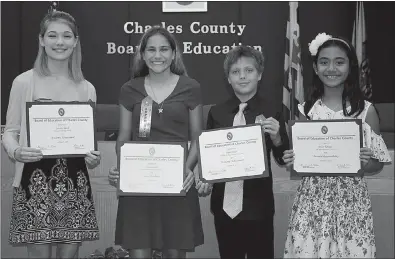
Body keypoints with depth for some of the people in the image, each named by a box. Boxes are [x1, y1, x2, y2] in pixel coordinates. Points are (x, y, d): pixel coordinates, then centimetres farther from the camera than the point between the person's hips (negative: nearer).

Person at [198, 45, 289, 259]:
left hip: (257, 205, -2)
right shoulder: (216, 113, 2)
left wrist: (276, 137, -20)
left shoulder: (271, 113, -5)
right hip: (223, 204, 3)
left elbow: (283, 160, -2)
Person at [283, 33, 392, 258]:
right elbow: (297, 157, 9)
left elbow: (378, 165, 3)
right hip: (312, 201, 1)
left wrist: (366, 163, -17)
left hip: (352, 202, -1)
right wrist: (291, 161, -12)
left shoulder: (366, 110, -2)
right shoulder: (306, 110, 2)